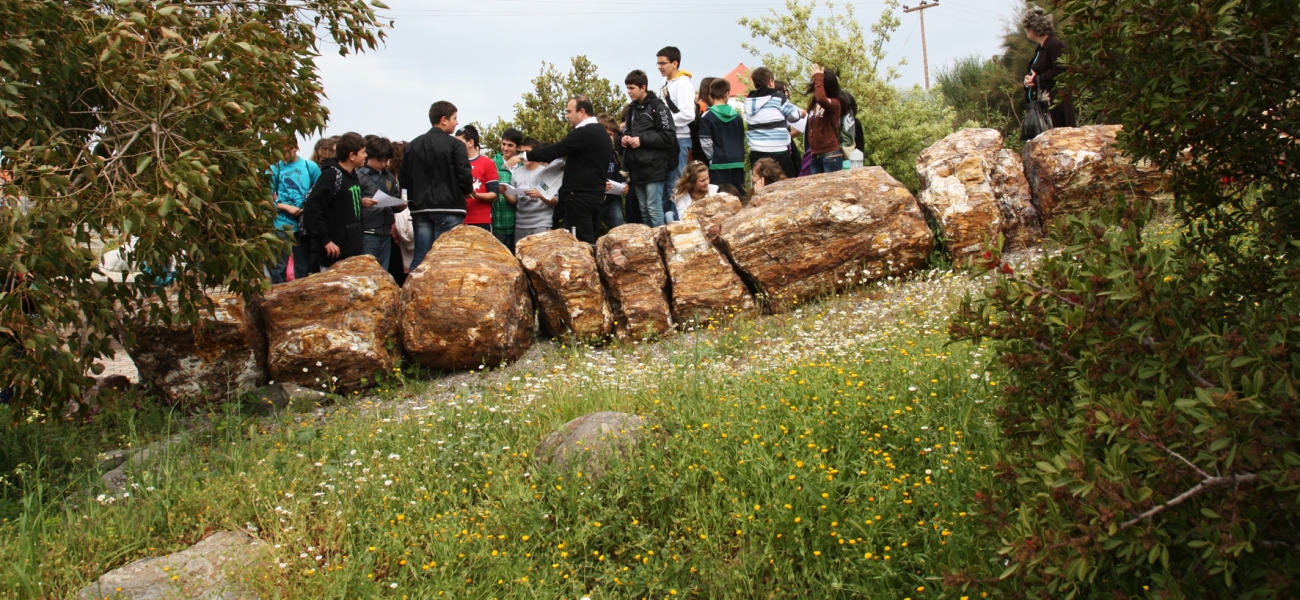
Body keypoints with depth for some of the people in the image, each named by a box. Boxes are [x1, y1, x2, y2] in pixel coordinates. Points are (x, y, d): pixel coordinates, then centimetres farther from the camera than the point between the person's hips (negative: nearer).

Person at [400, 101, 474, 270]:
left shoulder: (412, 145, 9)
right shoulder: (455, 145, -7)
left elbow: (403, 179, 8)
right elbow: (465, 177, -12)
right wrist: (468, 190, 9)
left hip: (420, 209, 5)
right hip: (448, 208, -5)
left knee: (419, 259, 5)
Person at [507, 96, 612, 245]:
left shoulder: (584, 133, -15)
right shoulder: (601, 132, 15)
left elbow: (555, 150, -18)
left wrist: (523, 156, -10)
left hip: (580, 198, -10)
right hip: (596, 197, 10)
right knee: (589, 243, 9)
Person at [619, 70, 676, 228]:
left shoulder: (658, 107, -5)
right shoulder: (631, 109, 17)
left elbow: (668, 136, -12)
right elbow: (627, 132, 26)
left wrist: (642, 140, -16)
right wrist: (623, 139, 2)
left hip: (653, 167, -7)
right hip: (637, 168, 7)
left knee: (654, 209, -8)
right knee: (643, 209, 10)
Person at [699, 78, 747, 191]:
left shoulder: (707, 117, -6)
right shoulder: (736, 115, 8)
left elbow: (706, 142, -10)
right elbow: (742, 139, 15)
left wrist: (712, 157, 3)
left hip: (719, 164, -4)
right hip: (737, 163, 4)